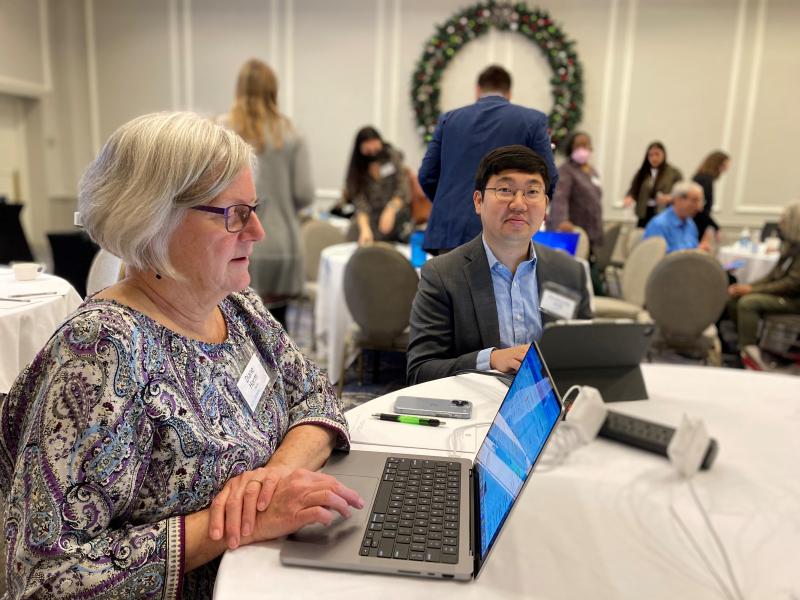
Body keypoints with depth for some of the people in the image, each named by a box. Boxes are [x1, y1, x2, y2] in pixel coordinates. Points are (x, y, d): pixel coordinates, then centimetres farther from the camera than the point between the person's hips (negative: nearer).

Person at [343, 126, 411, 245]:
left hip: (396, 212, 2)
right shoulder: (357, 170, 0)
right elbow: (360, 202, -10)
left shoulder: (392, 156, 0)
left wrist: (391, 209, -25)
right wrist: (364, 229, -28)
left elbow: (402, 188, -6)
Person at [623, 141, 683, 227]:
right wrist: (629, 197, -14)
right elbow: (633, 190, 8)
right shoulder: (642, 172, 11)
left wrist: (670, 198, -18)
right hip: (645, 214, 3)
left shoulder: (674, 173, 4)